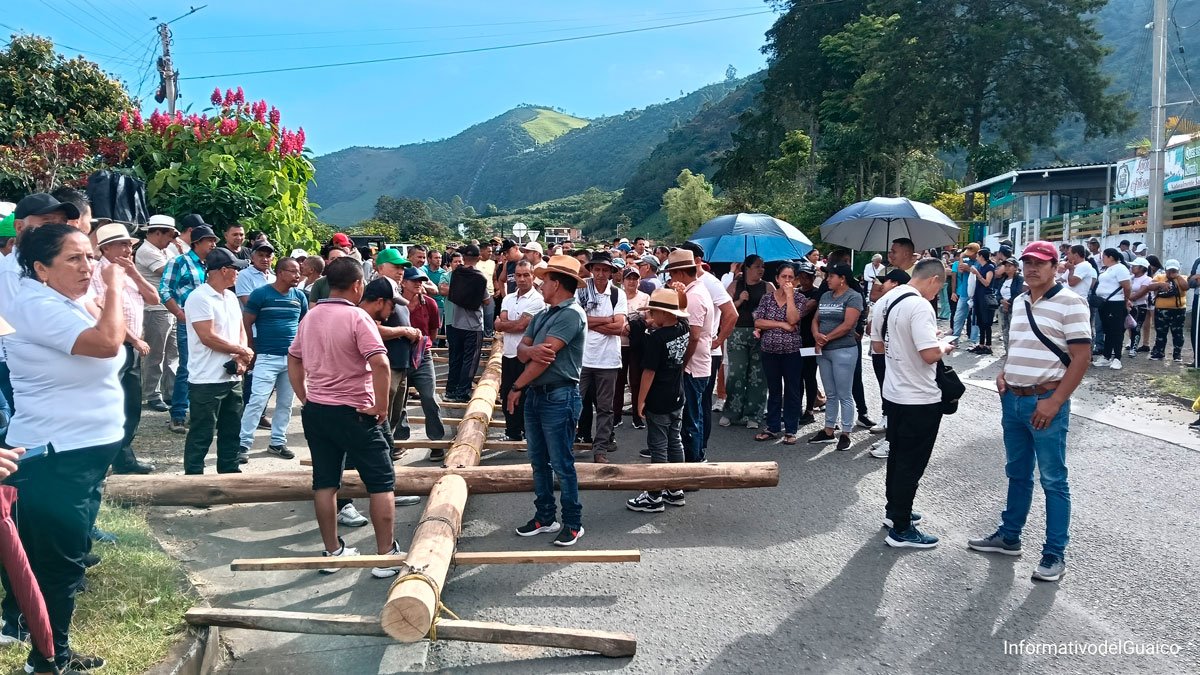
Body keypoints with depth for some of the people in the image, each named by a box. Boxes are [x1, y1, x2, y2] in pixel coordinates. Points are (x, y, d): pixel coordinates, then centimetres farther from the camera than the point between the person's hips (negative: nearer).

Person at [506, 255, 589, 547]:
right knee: (539, 462, 15)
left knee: (562, 465, -1)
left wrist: (516, 387, -12)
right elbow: (522, 351, 7)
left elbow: (546, 357, -19)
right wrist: (530, 350, -19)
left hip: (559, 398, -9)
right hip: (535, 394, 9)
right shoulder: (542, 316, 14)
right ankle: (545, 517, 26)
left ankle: (573, 523, 10)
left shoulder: (571, 314, -14)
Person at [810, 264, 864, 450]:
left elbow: (847, 325, -16)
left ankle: (845, 434, 5)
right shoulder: (825, 296, 14)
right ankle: (828, 431, 19)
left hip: (843, 350, -7)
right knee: (830, 394, 13)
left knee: (844, 395, -1)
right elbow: (815, 319, 11)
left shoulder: (853, 297, -8)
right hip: (823, 351, 7)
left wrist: (826, 338, -12)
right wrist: (816, 335, -9)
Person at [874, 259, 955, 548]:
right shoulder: (920, 307, -23)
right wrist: (945, 347, -8)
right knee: (912, 464, 1)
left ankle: (894, 510, 36)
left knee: (897, 455, 22)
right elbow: (930, 355, -28)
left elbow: (878, 345, 14)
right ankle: (900, 530, 10)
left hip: (893, 393, 9)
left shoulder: (887, 300, 5)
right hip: (920, 399, -9)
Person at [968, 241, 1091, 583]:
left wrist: (1054, 402, -19)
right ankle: (1009, 536, 31)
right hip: (1012, 400, 7)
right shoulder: (1019, 302, 12)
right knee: (1017, 474, 19)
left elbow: (1081, 357, -14)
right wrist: (1003, 373, 5)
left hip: (1046, 402, -7)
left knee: (1053, 481, 2)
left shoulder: (1070, 303, -11)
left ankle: (1055, 554, 11)